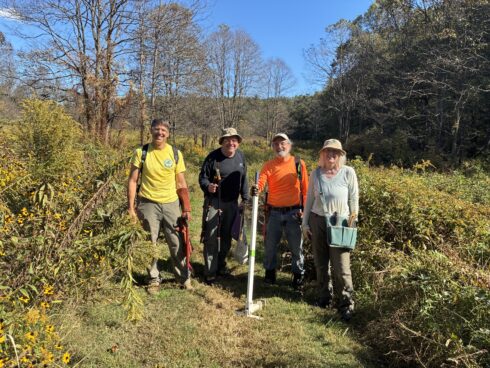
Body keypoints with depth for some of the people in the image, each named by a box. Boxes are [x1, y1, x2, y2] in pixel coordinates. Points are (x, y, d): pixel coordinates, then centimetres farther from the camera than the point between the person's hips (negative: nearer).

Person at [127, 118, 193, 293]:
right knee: (149, 244, 8)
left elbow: (181, 183, 5)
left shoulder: (176, 154, 1)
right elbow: (132, 181, -2)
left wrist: (186, 208, 1)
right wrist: (131, 207, -6)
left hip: (171, 203, 1)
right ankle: (154, 279, 26)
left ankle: (184, 276, 26)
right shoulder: (141, 152, -4)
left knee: (177, 243, 8)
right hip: (148, 204, -1)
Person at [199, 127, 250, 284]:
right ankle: (210, 271, 7)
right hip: (213, 202, -5)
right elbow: (202, 177, -7)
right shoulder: (213, 157, -11)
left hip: (232, 203, 5)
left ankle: (221, 264, 33)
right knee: (211, 237, -3)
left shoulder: (241, 156, 4)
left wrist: (245, 198, 11)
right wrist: (207, 186, -29)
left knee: (226, 236, 15)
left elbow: (243, 179, 12)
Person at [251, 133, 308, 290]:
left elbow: (305, 189, 2)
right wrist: (256, 189, -35)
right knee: (270, 244, 11)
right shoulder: (268, 165, 2)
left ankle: (298, 275, 26)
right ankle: (270, 272, 31)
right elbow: (260, 183, -12)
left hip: (293, 212, -1)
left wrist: (304, 209, -5)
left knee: (296, 246, 7)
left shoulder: (298, 163, 1)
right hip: (274, 212, 1)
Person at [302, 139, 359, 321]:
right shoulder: (315, 173, 3)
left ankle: (346, 304, 9)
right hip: (317, 221, 3)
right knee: (320, 263, 12)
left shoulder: (348, 172, -5)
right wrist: (305, 223, 7)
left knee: (341, 267, -5)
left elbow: (354, 199, 0)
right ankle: (324, 297, 29)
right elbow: (309, 199, 8)